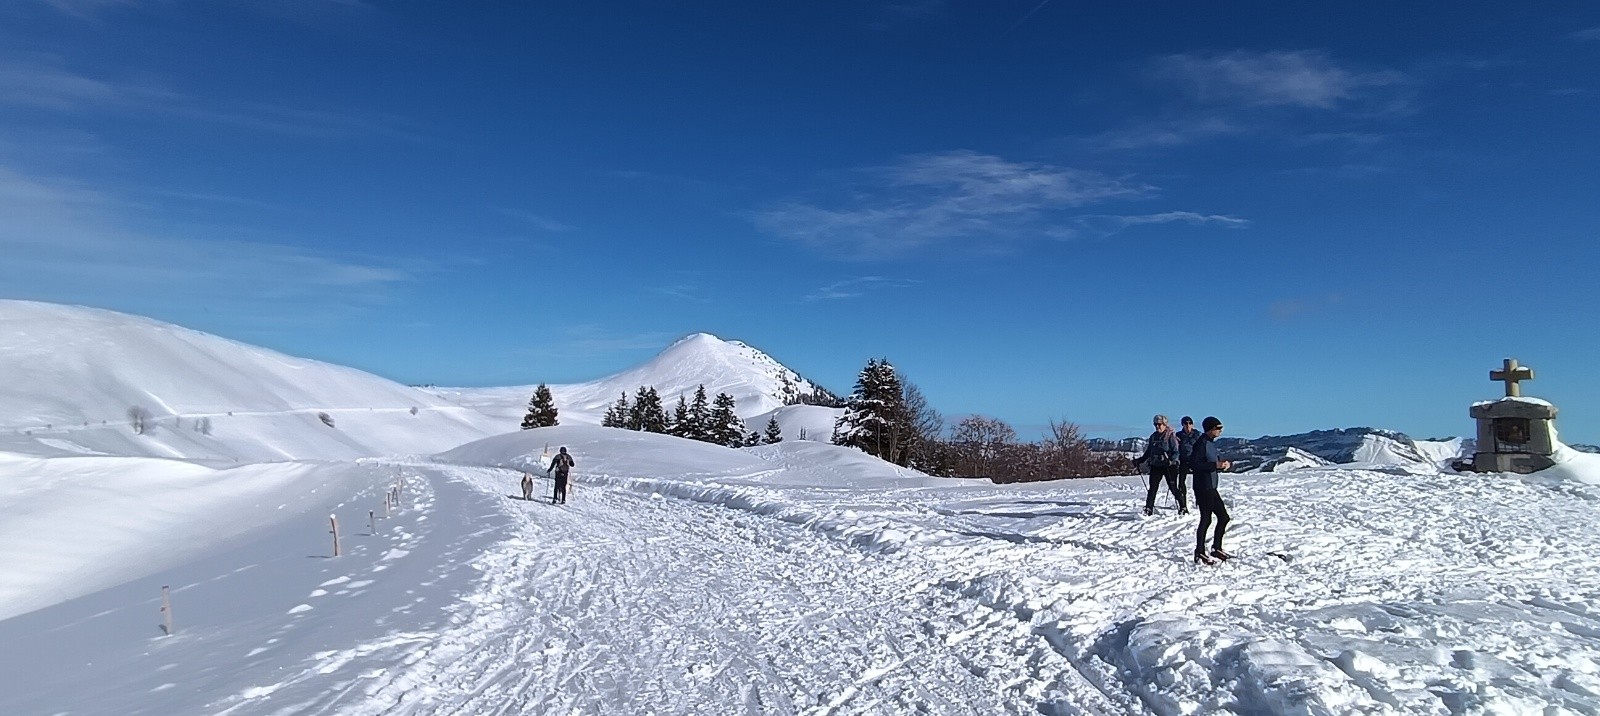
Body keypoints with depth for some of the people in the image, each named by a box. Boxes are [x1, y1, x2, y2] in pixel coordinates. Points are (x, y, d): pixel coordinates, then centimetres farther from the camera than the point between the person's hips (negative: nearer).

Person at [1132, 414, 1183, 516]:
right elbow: (1148, 452, 18)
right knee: (1152, 488, -2)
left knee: (1173, 488, -1)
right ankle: (1148, 509, -1)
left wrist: (1170, 460, -27)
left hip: (1169, 466, -5)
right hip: (1155, 466, 5)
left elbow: (1176, 452, -10)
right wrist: (1139, 460, 8)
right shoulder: (1153, 436, 12)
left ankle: (1183, 507, 15)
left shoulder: (1170, 436, -5)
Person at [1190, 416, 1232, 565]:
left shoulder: (1212, 443, 14)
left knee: (1223, 517, 14)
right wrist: (1215, 465, -25)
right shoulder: (1202, 443, -15)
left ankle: (1216, 549, 24)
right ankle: (1199, 554, 2)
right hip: (1203, 488, -10)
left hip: (1212, 488, 10)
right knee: (1206, 519, -5)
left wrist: (1226, 464, -1)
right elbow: (1193, 463, -23)